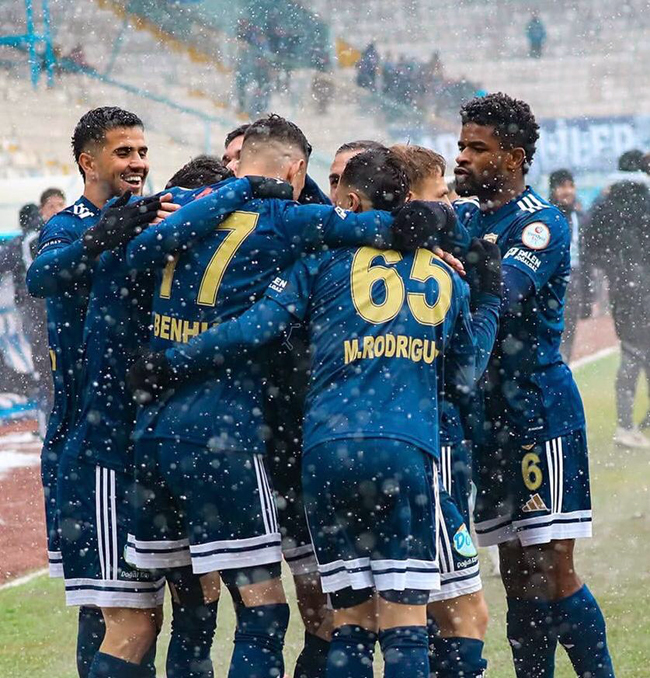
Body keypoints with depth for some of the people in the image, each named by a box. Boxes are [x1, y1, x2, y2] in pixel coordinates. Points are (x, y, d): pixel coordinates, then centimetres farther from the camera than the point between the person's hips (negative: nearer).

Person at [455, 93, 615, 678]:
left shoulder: (541, 224, -9)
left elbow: (502, 295, -25)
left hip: (538, 408, -8)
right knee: (517, 574, 9)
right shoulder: (467, 221, 15)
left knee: (552, 572, -10)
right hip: (488, 412, 8)